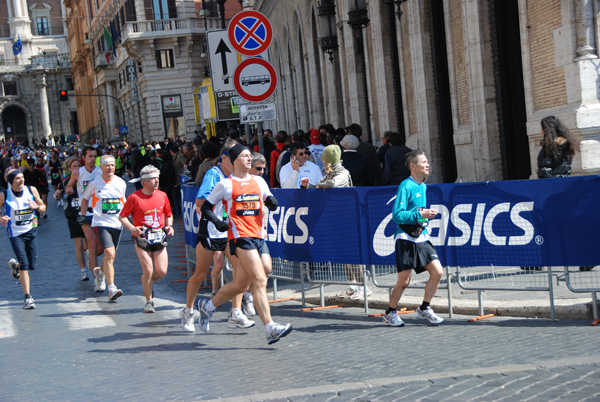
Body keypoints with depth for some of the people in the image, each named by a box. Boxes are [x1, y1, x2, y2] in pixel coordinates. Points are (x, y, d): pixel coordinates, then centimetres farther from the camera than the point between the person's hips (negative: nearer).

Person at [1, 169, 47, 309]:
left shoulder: (32, 190, -3)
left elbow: (43, 207, 8)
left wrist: (37, 207, -15)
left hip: (31, 231, 3)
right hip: (15, 233, -3)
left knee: (31, 265, 7)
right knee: (24, 264, -14)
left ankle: (15, 265, 44)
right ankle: (28, 297, -7)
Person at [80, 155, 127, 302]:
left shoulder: (121, 183, 5)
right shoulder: (95, 183, -1)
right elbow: (85, 198, 16)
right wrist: (82, 214, 15)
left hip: (117, 223, 4)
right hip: (101, 222, -4)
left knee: (111, 256, 13)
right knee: (109, 254, -19)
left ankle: (100, 271, 47)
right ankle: (112, 289, -19)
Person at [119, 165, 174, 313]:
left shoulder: (162, 196, 8)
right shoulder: (135, 197, -4)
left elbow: (168, 215, 22)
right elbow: (122, 216, 2)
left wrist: (169, 226, 2)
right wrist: (132, 228, -14)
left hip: (159, 238, 4)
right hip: (142, 238, -3)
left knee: (162, 271, -4)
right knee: (148, 270, -9)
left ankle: (146, 280, 32)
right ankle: (149, 301, 10)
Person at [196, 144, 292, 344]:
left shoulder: (259, 181, 15)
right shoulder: (226, 184, 1)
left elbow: (270, 203, 22)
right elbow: (205, 207, 7)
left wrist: (271, 202, -3)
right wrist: (217, 222, -11)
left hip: (258, 236, 6)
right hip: (240, 236, -6)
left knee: (240, 284, 12)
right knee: (260, 280, -18)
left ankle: (208, 306, 35)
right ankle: (270, 328, -20)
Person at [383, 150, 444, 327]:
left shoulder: (423, 186, 13)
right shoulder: (406, 187, -12)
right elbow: (397, 215, -18)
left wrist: (427, 215, 11)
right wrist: (420, 214, -23)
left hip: (421, 238, 7)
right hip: (406, 239, -7)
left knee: (437, 272, -4)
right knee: (404, 281, -3)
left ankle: (424, 309, 13)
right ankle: (390, 313, 18)